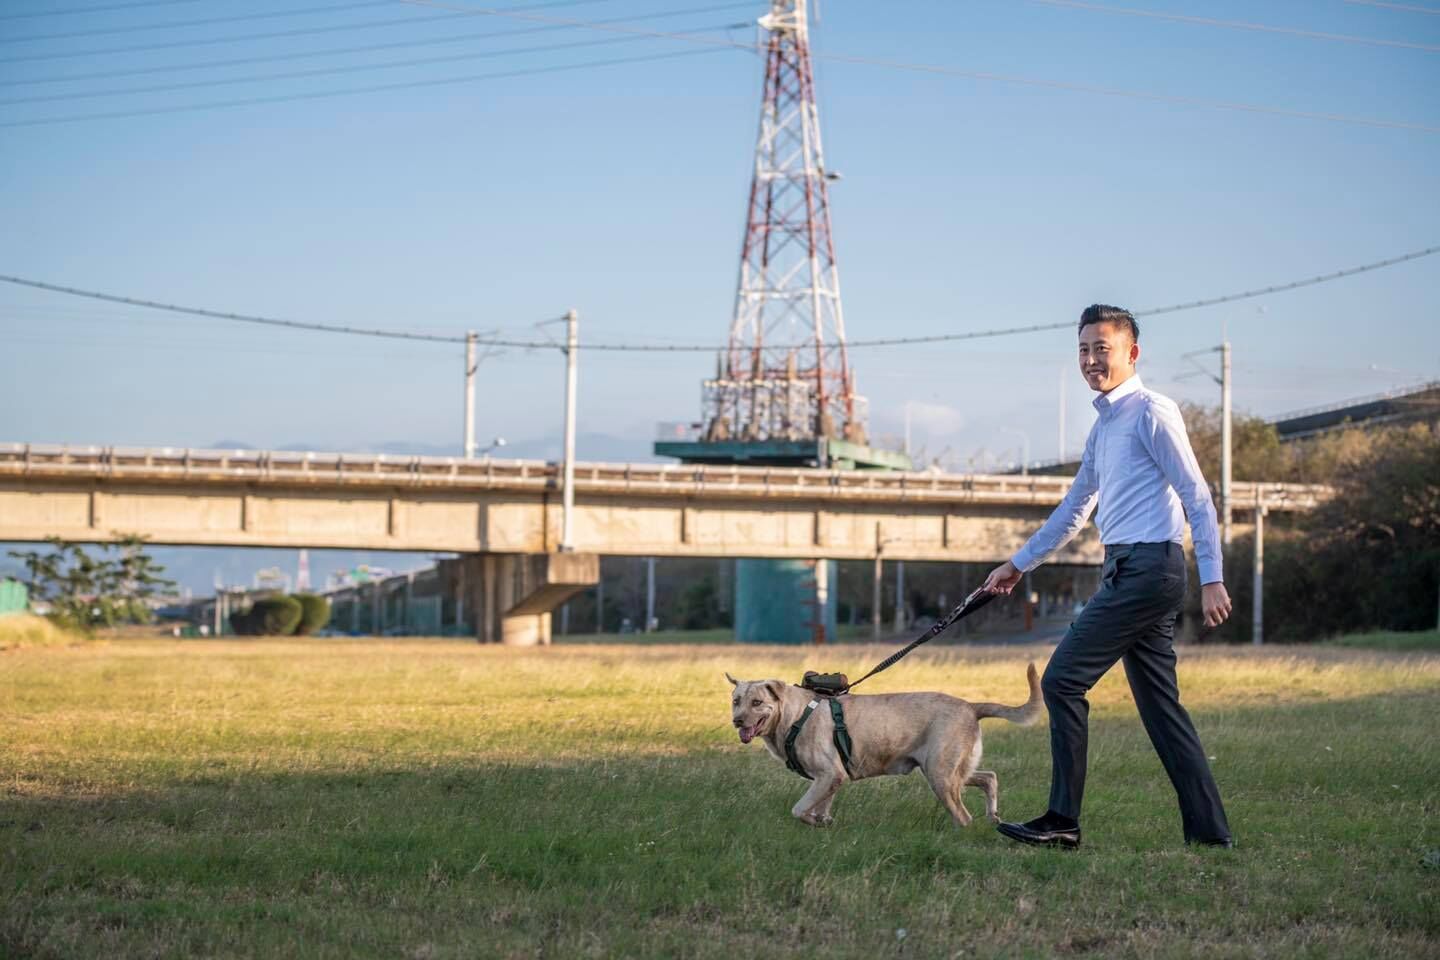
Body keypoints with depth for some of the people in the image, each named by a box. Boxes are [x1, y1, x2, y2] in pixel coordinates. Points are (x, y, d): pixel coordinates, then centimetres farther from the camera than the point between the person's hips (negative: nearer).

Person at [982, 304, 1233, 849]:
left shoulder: (1151, 413, -7)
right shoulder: (1104, 425, 21)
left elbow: (1197, 497, -12)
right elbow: (1075, 509, 31)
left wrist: (1212, 580, -18)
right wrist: (1019, 565, 34)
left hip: (1147, 569, -9)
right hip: (1127, 573, 9)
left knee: (1062, 680, -10)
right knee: (1160, 707, 7)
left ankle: (1063, 822, -7)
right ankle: (1208, 830, 8)